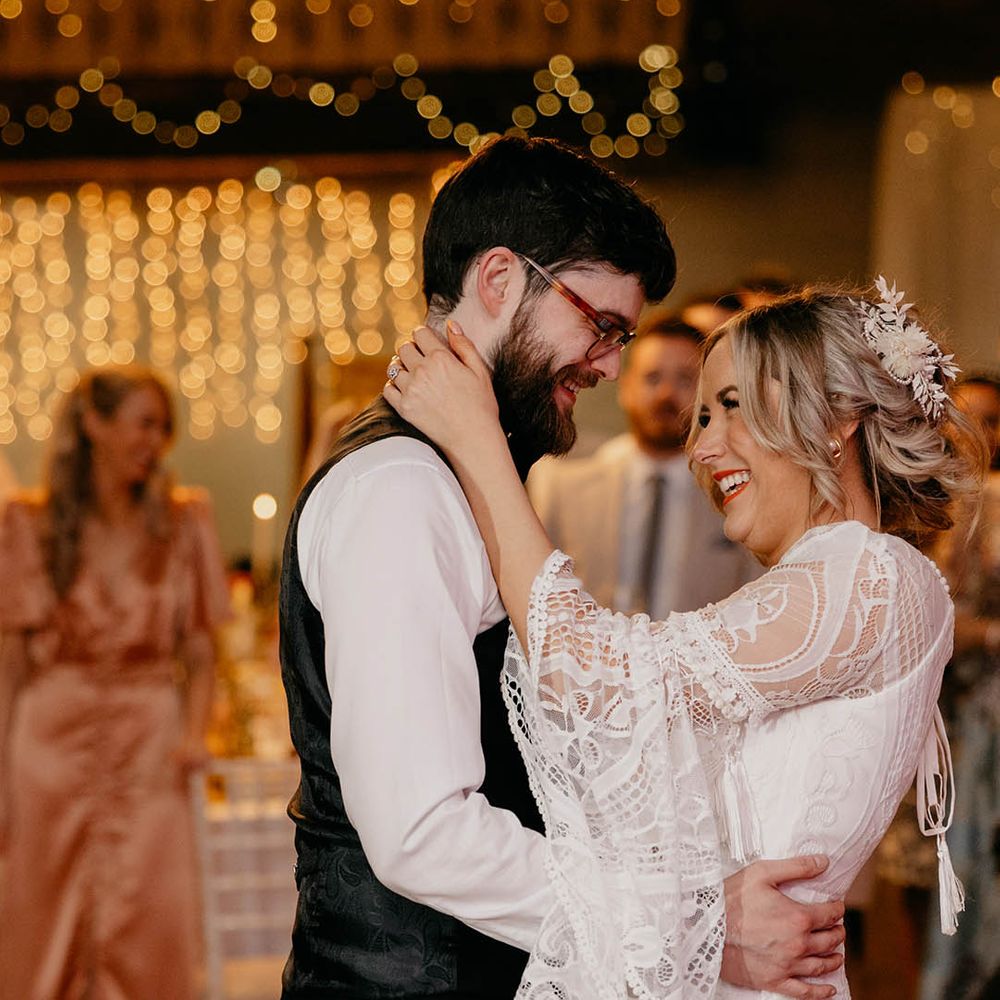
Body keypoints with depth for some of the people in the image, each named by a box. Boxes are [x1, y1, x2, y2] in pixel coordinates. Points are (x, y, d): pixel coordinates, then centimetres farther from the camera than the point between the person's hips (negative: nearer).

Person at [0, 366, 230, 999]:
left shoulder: (183, 524, 6)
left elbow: (200, 655, 9)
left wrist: (195, 730, -10)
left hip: (148, 750, 0)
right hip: (55, 743, 0)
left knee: (153, 932, -7)